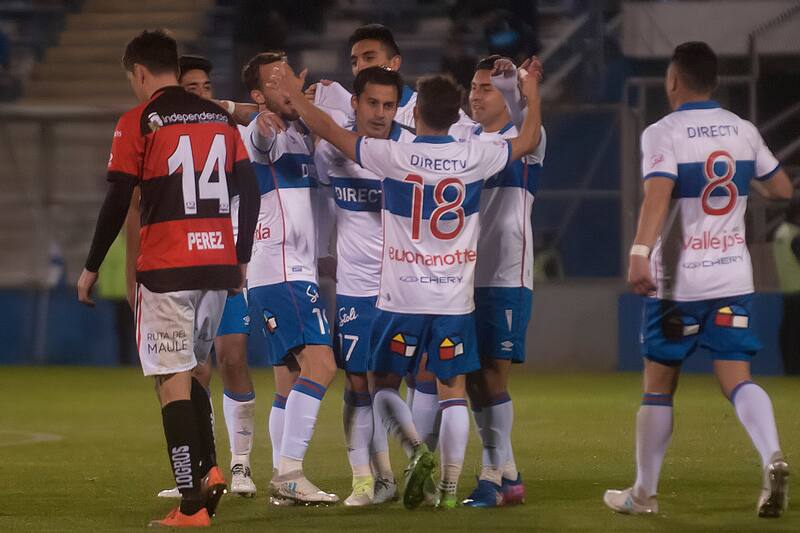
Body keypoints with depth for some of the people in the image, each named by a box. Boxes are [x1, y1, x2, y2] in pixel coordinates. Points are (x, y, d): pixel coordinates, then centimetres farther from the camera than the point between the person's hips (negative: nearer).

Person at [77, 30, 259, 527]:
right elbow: (250, 191, 12)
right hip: (218, 263, 5)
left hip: (166, 268, -5)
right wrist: (242, 259, 21)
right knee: (190, 370, 21)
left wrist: (92, 267, 3)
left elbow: (117, 203, -7)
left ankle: (192, 505, -7)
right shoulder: (220, 118, 11)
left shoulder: (138, 122, -5)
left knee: (173, 379, -2)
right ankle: (209, 469, 4)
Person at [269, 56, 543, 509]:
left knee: (386, 384, 11)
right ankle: (450, 484, -2)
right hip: (455, 298, 2)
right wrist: (532, 94, 29)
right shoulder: (475, 158, -4)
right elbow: (529, 141, 13)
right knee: (454, 390, 7)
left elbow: (331, 131, 0)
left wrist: (294, 94, 14)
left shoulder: (394, 156, -9)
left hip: (403, 298, -2)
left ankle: (417, 449, -13)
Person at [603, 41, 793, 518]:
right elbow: (783, 189, 17)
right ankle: (773, 456, -28)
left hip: (678, 281, -4)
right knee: (737, 377, -1)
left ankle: (644, 493, 16)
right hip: (732, 277, 4)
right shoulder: (742, 131, 7)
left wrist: (640, 253, -35)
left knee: (659, 386, 8)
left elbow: (658, 195, -25)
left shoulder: (664, 134, -9)